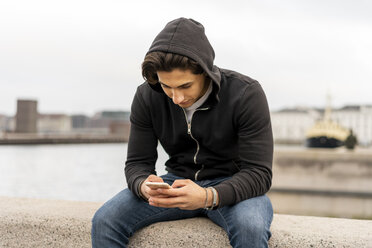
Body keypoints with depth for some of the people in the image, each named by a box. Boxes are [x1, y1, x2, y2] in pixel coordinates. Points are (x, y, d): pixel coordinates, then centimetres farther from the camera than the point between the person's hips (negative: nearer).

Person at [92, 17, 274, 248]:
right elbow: (137, 162, -3)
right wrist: (144, 186, -29)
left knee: (251, 227, -37)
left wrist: (208, 197, -39)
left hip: (230, 186, -2)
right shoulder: (147, 97, -9)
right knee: (104, 221, -20)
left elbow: (259, 173, -21)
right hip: (179, 182, 3)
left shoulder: (246, 94, -20)